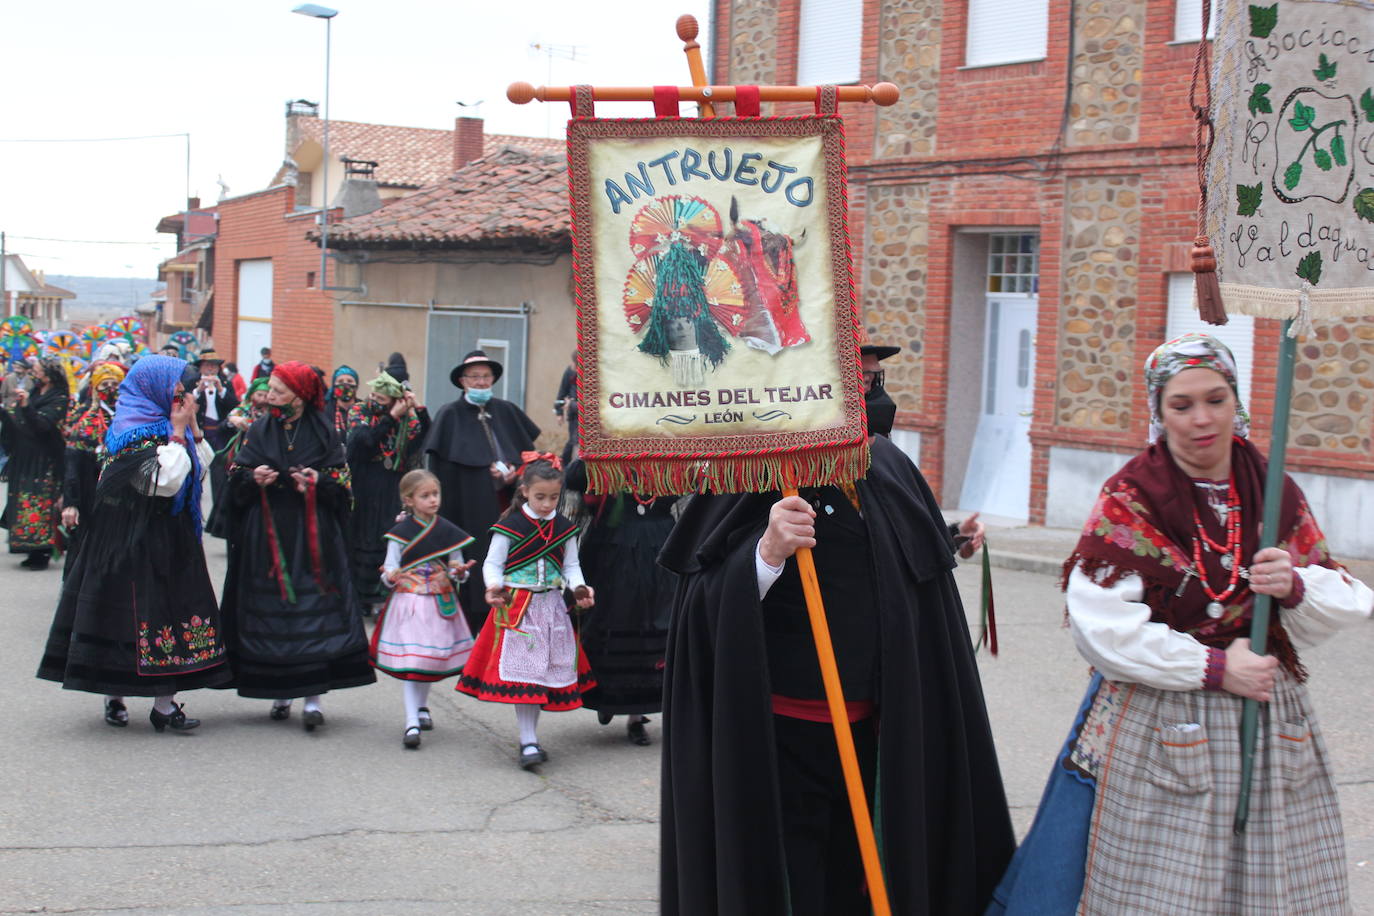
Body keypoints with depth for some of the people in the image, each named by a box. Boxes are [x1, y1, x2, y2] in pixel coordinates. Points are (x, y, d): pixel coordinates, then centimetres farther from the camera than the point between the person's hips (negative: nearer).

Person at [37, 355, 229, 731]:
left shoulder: (161, 426, 13)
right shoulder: (134, 432, -14)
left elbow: (201, 467, 14)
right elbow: (165, 482, -23)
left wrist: (192, 426, 3)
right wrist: (178, 433, -17)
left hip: (166, 541, 8)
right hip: (134, 542, -8)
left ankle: (165, 704, 4)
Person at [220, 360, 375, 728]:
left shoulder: (323, 432, 2)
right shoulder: (259, 431, 8)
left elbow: (341, 482, 3)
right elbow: (236, 478, 6)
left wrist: (319, 482, -16)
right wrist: (253, 479, -15)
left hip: (312, 536, -2)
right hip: (267, 535, 2)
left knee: (313, 610, -8)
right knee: (271, 610, 3)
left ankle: (312, 698, -7)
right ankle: (280, 693, 14)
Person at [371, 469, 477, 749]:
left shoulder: (448, 531, 4)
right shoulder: (401, 532, -6)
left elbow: (456, 567, 10)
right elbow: (390, 568, -5)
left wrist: (459, 572, -12)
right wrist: (390, 577, -27)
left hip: (441, 602, 4)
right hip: (408, 602, -4)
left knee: (433, 659, 14)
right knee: (412, 661, -8)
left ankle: (421, 707, 36)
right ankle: (412, 724, -11)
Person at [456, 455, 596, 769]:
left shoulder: (564, 528, 5)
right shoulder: (510, 526, -7)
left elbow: (571, 566, 11)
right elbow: (492, 564, -5)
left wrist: (579, 587, -9)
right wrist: (493, 587, -25)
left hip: (551, 607, 4)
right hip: (516, 607, -4)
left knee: (546, 670, 7)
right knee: (522, 672, -9)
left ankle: (530, 738, 19)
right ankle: (528, 742, -6)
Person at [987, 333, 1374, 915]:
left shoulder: (1276, 495, 7)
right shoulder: (1130, 499, -5)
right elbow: (1099, 624, -15)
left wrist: (1297, 587, -11)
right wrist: (1212, 666, -15)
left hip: (1269, 725, 4)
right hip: (1153, 729, -4)